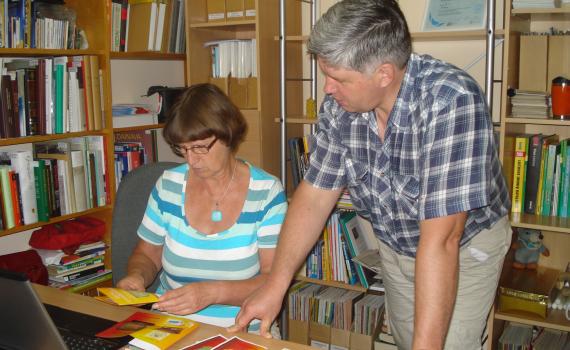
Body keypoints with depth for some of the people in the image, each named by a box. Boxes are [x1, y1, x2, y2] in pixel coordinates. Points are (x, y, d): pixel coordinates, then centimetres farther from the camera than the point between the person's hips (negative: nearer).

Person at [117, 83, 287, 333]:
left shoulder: (266, 192, -6)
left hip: (243, 332, -1)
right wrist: (136, 276, -7)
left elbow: (275, 280, -10)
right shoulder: (168, 186, 3)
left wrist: (212, 292, -23)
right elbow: (147, 254, 15)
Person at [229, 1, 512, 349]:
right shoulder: (339, 104, -18)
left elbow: (441, 240, -38)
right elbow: (315, 195, -9)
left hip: (465, 248, -4)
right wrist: (276, 284, -13)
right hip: (395, 248, 5)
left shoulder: (450, 102, -35)